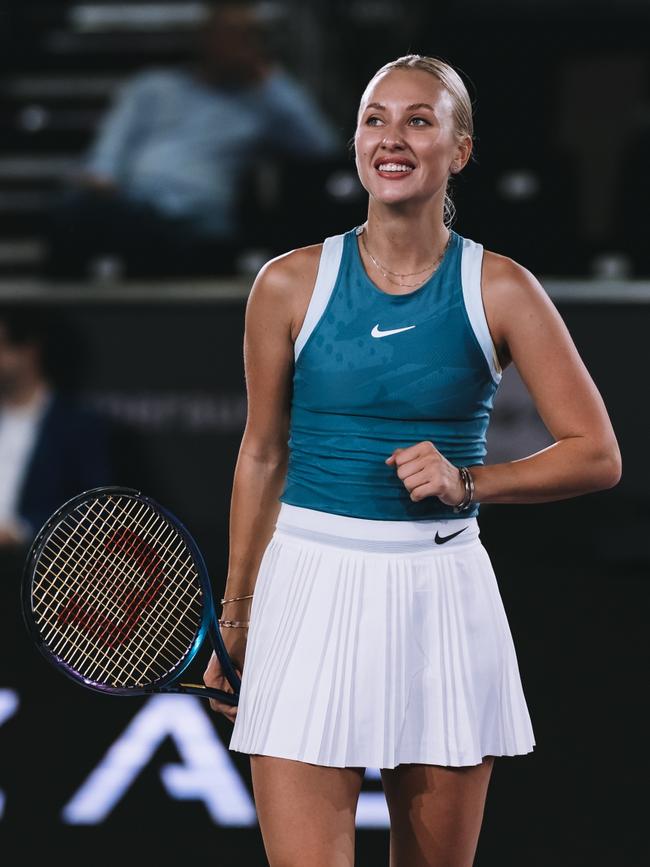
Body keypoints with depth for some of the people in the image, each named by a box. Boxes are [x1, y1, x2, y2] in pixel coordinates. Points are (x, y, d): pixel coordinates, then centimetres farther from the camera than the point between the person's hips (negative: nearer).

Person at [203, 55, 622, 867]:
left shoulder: (499, 289, -1)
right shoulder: (289, 284, 1)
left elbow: (597, 455, 2)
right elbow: (262, 456, 12)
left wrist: (467, 481, -12)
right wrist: (234, 620, 14)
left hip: (442, 598, 1)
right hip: (310, 588, 0)